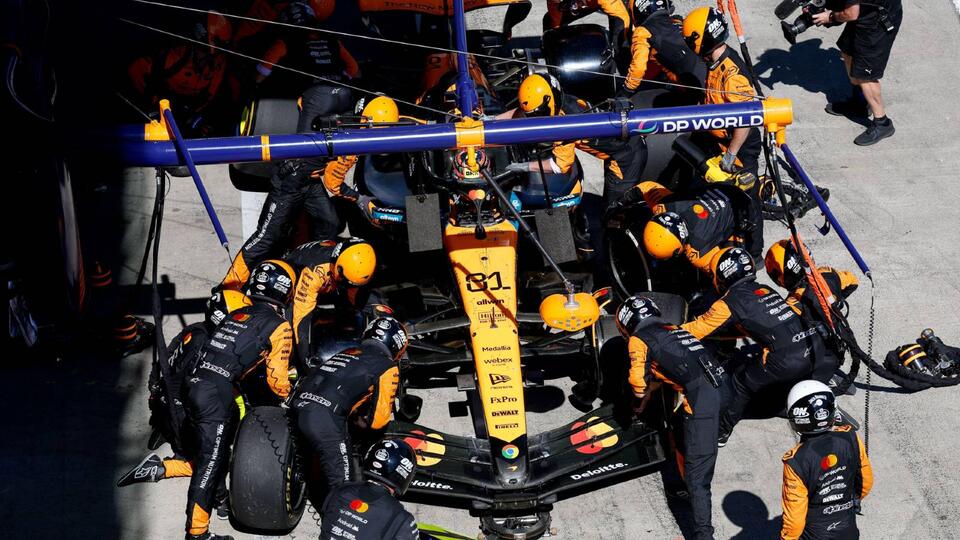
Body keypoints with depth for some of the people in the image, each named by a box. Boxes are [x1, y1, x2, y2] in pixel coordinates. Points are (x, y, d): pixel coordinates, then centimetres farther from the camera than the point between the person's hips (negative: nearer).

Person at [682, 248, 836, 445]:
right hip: (815, 348, 6)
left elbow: (698, 329, 4)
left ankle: (721, 433, 20)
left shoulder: (731, 302, 1)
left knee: (740, 384, 12)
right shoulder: (766, 290, 23)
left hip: (786, 361, -6)